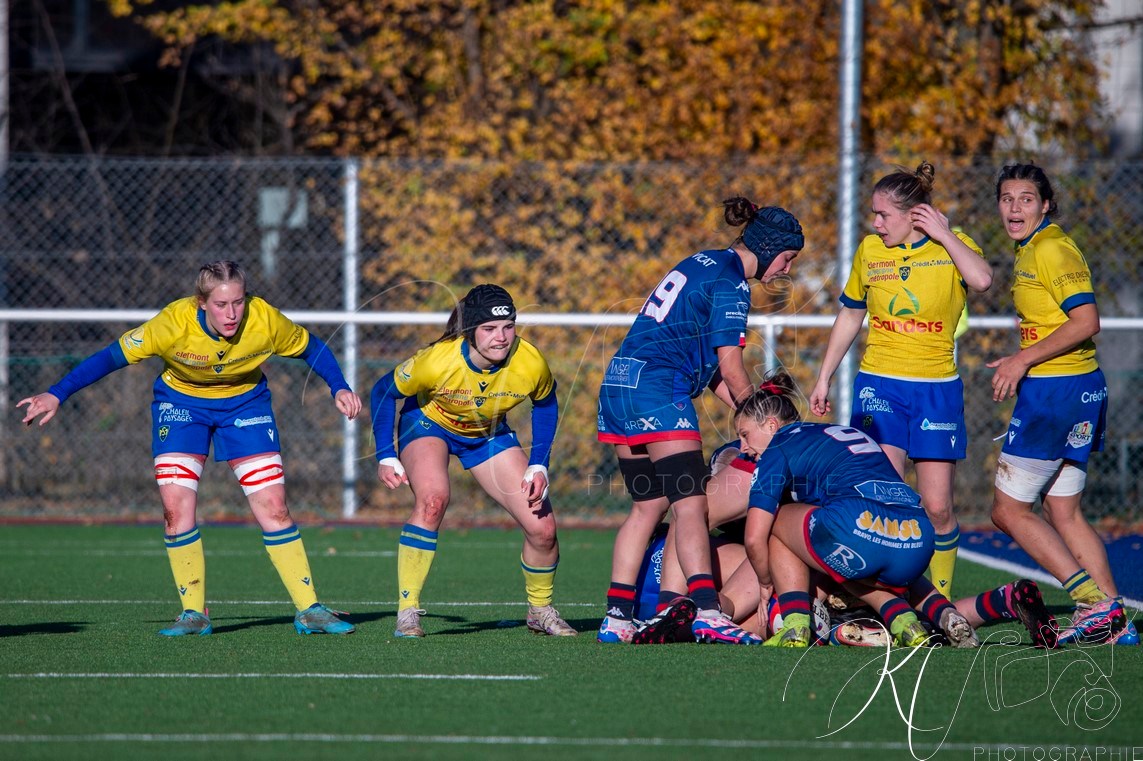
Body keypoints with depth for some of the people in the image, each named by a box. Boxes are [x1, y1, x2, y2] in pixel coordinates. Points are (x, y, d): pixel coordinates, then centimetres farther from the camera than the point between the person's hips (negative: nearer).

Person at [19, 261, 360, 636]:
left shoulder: (264, 320, -27)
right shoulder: (174, 322, -31)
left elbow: (311, 347, -6)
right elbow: (112, 356, -24)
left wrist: (340, 388, -17)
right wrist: (57, 395, -28)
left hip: (244, 400, 1)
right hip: (180, 400, -1)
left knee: (273, 507, -8)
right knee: (176, 506, -14)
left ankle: (309, 610, 1)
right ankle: (193, 613, -1)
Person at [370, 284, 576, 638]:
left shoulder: (531, 364, -28)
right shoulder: (437, 361, -35)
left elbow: (545, 405, -4)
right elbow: (383, 392, -17)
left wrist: (539, 465, -10)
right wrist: (385, 457, -18)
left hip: (489, 434, 3)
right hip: (428, 423, -3)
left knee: (542, 527, -5)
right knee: (432, 498, -35)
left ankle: (541, 611, 24)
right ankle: (407, 612, -25)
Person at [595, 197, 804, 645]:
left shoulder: (702, 263, 21)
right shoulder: (731, 284, -8)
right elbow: (730, 367, -10)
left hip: (620, 382, 9)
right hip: (659, 388, -9)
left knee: (648, 505, 10)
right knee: (690, 502, -13)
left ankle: (617, 618, 7)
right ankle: (706, 613, -24)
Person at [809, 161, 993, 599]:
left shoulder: (952, 245, -1)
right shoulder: (870, 250, 5)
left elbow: (981, 279, -24)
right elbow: (850, 316, 17)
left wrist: (943, 235, -15)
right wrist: (824, 378, 18)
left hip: (937, 389, -1)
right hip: (879, 385, 1)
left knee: (937, 507, -1)